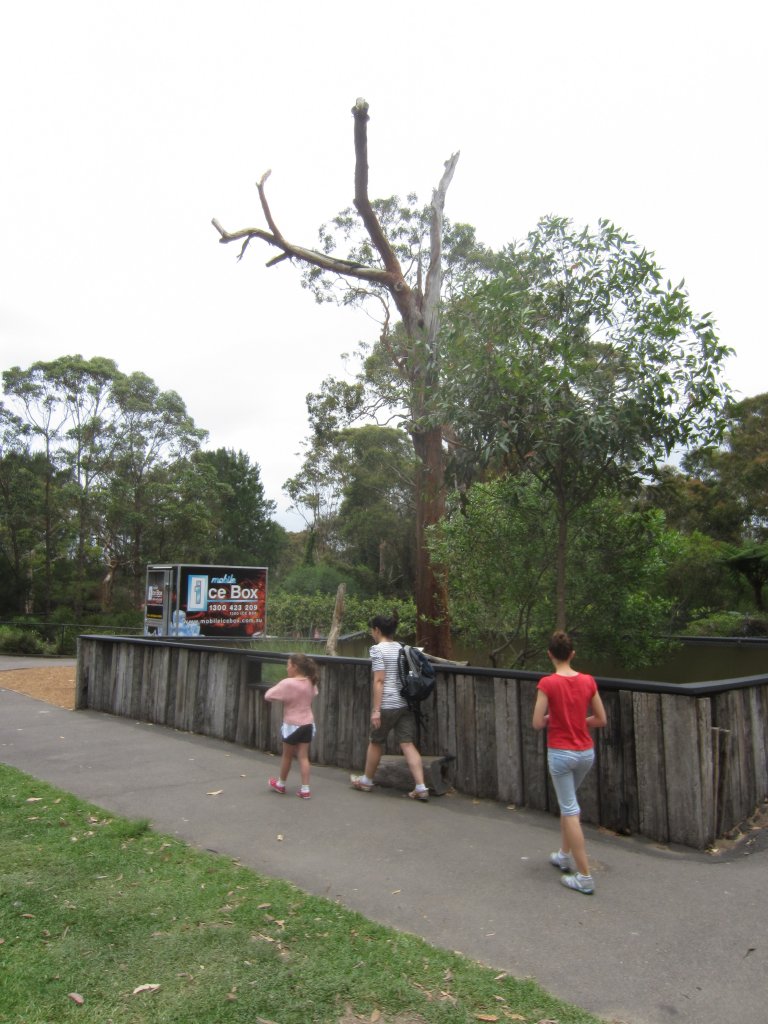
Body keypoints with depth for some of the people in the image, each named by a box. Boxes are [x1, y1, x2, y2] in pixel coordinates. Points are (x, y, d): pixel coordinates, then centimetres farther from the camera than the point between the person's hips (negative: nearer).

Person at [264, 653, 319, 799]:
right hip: (308, 724, 5)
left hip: (292, 725, -5)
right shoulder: (310, 682, 1)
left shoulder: (287, 683, -18)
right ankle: (305, 789, 7)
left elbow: (268, 695, -14)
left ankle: (281, 784, 32)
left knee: (287, 756, 14)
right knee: (303, 757, 8)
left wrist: (280, 691, 3)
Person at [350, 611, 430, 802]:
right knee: (408, 744, 3)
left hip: (387, 705, -6)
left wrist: (376, 709, -14)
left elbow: (379, 681, -15)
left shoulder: (378, 649, -9)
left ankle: (366, 781, 31)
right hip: (405, 703, 6)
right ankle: (421, 787, -5)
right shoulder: (402, 648, 11)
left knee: (375, 742, 13)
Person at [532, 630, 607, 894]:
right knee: (568, 802, 26)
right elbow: (601, 720, 4)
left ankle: (584, 877, 9)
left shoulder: (547, 683, -16)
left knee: (570, 811, 5)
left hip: (560, 753, -5)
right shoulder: (588, 681, -4)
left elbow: (537, 723, -14)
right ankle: (564, 855, 38)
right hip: (586, 752, 5)